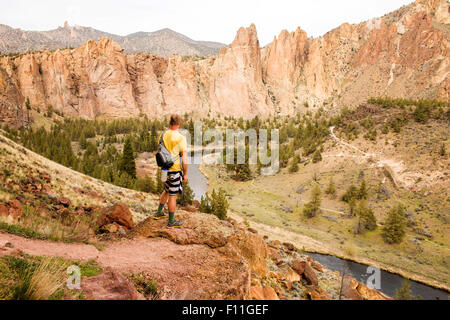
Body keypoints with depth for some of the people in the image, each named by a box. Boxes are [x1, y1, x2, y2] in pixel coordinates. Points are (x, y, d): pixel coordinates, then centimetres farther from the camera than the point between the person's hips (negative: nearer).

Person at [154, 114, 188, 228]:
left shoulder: (163, 135, 0)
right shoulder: (181, 138, -18)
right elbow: (184, 159, -18)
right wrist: (185, 174, -7)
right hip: (176, 170, -6)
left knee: (166, 191, 27)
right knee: (173, 196, 5)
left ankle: (159, 213, 38)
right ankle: (171, 222, 17)